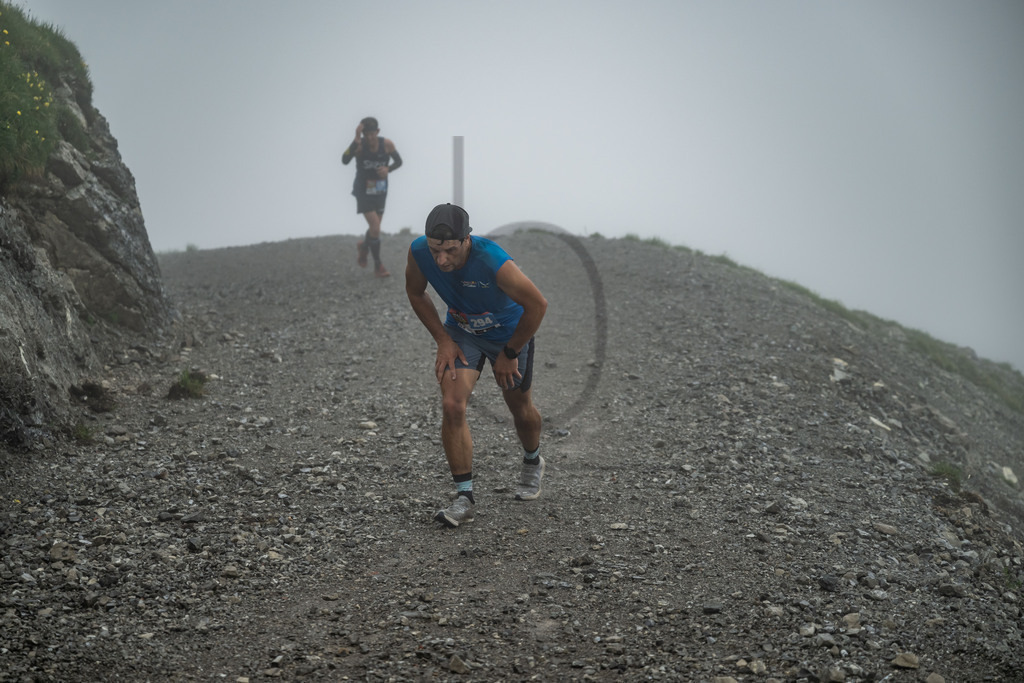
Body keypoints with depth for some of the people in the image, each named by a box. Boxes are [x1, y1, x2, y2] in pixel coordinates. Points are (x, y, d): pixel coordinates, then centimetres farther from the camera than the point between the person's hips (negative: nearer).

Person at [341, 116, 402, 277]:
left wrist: (388, 169, -17)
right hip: (363, 190, -4)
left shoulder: (387, 144, -12)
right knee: (375, 228, -13)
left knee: (375, 227, 15)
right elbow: (345, 160, -37)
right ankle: (378, 265, 4)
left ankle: (364, 246, 50)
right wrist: (356, 140, -45)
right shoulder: (359, 145, -20)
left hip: (380, 190, 4)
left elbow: (399, 161, 4)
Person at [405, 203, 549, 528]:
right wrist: (442, 339, -10)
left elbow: (538, 305, -26)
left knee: (520, 407, 16)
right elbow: (416, 293, -4)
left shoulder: (494, 262, -40)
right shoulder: (418, 252, -27)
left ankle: (533, 462, 49)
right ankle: (464, 496, -5)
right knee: (452, 406, -16)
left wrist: (509, 353, -17)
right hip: (461, 330, 3)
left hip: (509, 333, -2)